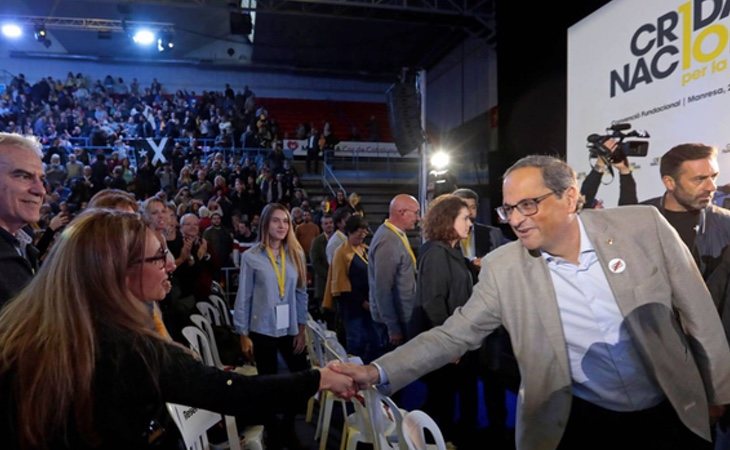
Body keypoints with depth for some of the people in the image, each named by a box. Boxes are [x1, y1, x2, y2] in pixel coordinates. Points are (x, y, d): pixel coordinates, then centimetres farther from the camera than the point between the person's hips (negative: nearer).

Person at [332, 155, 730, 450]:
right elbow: (453, 335, -12)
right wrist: (378, 373, -23)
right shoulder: (503, 267, -15)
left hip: (672, 413, 2)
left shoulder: (643, 226, -13)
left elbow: (697, 313, -3)